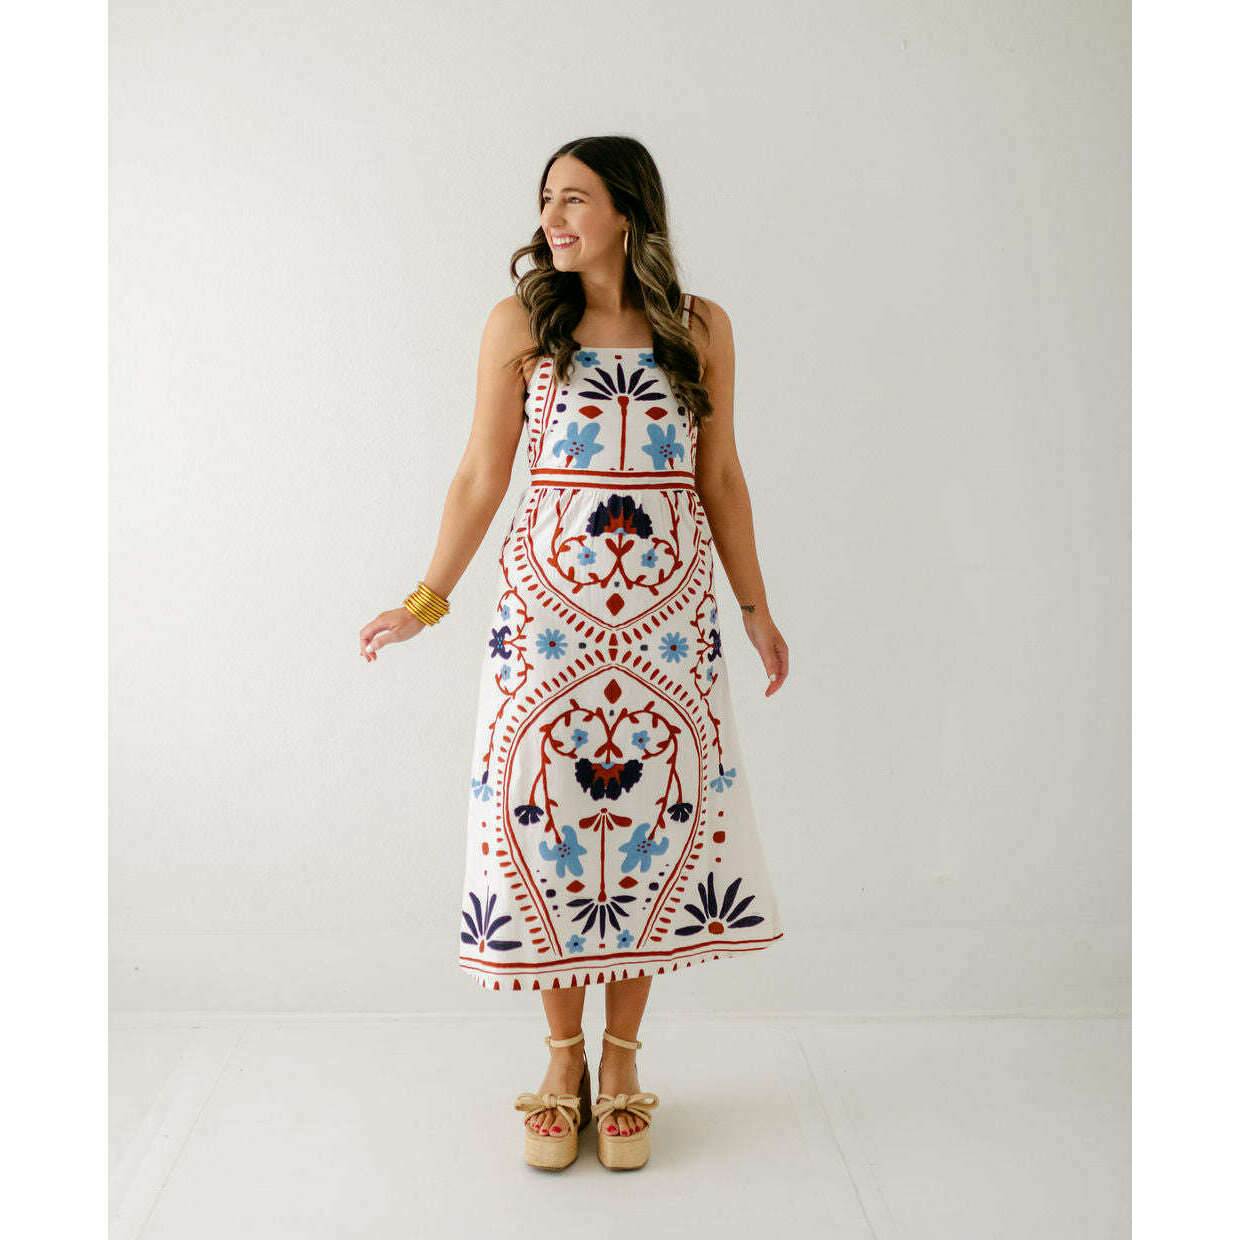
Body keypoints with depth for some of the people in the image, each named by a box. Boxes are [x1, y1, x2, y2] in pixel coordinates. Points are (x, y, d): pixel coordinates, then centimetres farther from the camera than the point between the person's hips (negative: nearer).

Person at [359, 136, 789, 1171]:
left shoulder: (700, 328, 5)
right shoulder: (522, 323, 2)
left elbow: (720, 478, 9)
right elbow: (482, 475, 5)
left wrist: (756, 608, 10)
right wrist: (428, 599, 3)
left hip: (669, 610, 1)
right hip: (547, 604, -1)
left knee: (660, 813, 4)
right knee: (541, 811, 2)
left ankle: (622, 1057, 22)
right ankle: (564, 1057, 22)